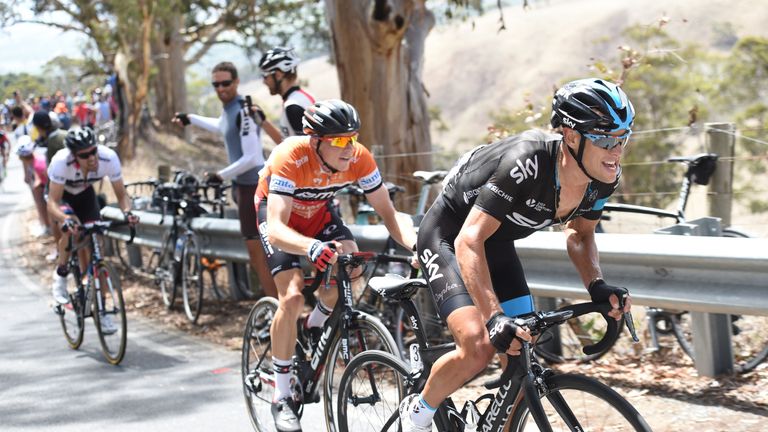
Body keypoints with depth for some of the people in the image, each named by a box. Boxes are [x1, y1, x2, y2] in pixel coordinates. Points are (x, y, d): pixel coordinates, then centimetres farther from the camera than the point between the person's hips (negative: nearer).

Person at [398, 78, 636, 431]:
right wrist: (495, 317, -47)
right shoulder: (526, 163, -38)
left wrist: (596, 285, -15)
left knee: (523, 354, -3)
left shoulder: (604, 178, -16)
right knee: (479, 348, -21)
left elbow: (579, 232, 4)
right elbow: (468, 242, -39)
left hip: (497, 242, 7)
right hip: (449, 237, -7)